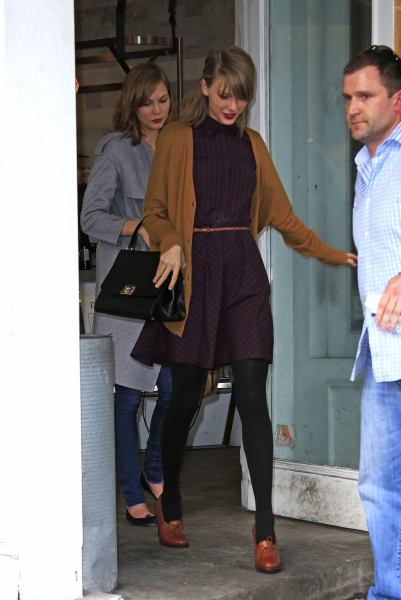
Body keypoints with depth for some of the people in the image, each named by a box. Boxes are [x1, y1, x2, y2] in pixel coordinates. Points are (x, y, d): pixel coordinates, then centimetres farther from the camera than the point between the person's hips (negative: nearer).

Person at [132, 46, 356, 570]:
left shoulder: (252, 145, 15)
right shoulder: (178, 139, 4)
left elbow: (280, 213, 18)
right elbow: (155, 211, 4)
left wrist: (334, 256, 16)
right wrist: (171, 244, -16)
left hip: (244, 273, 2)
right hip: (196, 272, -2)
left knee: (253, 397, -7)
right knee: (185, 398, 5)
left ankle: (265, 527, -5)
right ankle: (169, 506, 28)